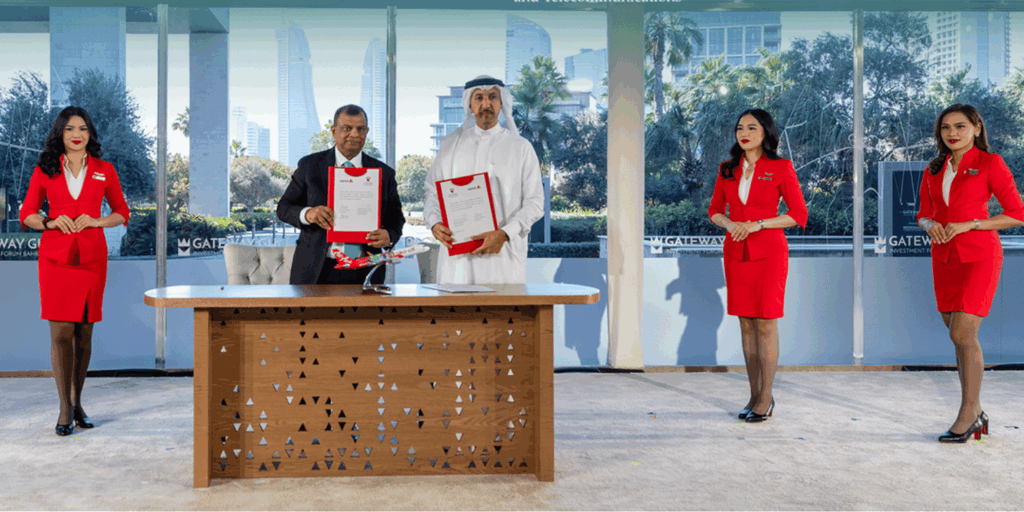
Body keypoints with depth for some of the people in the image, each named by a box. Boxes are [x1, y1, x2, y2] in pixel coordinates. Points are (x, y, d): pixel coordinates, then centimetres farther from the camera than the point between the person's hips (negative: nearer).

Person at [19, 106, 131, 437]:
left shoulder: (104, 170, 9)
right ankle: (65, 409, 0)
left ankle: (77, 403, 18)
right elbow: (26, 215, 10)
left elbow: (122, 213, 12)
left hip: (91, 256, 1)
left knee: (84, 331, 5)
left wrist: (95, 221, -6)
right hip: (55, 256, -1)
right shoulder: (44, 170, 8)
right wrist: (51, 222, -10)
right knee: (61, 331, -6)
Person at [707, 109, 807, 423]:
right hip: (736, 253, 4)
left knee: (765, 324, -4)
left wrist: (758, 224, -14)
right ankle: (755, 395, 16)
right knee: (746, 324, 6)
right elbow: (715, 209, 14)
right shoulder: (727, 169, 9)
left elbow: (799, 214, -4)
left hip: (768, 252, -4)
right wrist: (729, 224, -8)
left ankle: (766, 399, 5)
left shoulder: (781, 168, -3)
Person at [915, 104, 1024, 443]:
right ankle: (976, 414, 17)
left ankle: (967, 414, 1)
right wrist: (930, 225, -6)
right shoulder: (933, 171, 12)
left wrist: (969, 224, -15)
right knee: (960, 337, 7)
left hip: (980, 256, -5)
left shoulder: (990, 163, -3)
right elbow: (924, 214, 18)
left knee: (962, 334, -12)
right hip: (944, 259, 5)